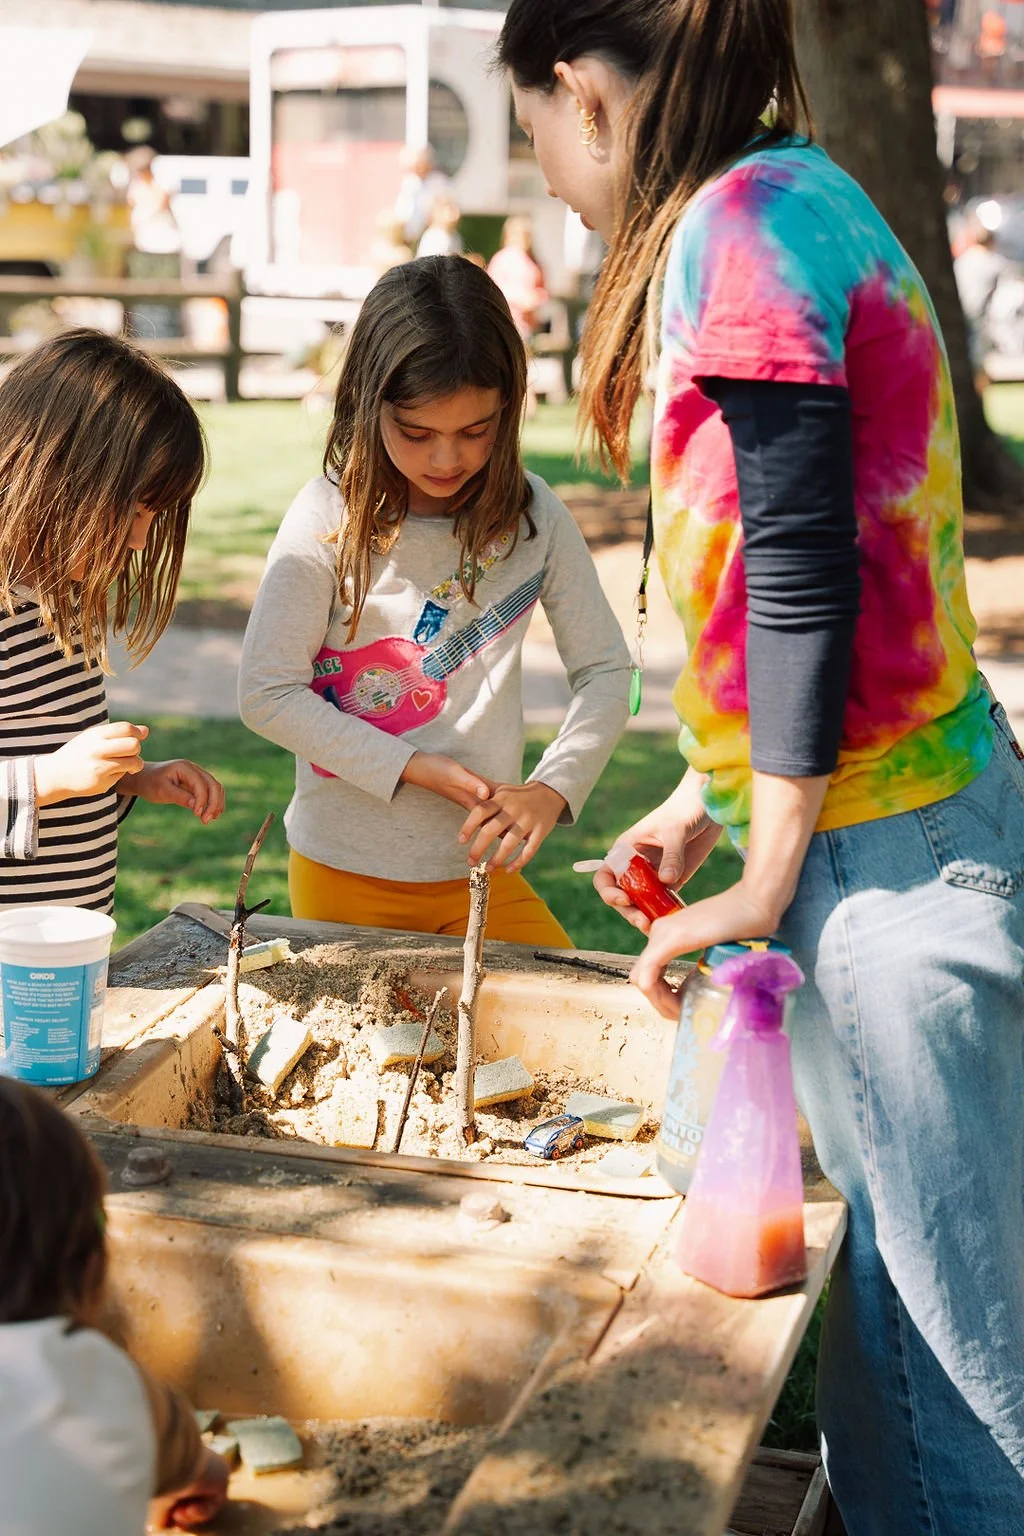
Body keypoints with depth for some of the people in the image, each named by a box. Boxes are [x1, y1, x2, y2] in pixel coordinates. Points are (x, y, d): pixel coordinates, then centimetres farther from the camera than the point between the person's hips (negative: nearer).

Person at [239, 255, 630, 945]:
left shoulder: (534, 517, -6)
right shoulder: (329, 519, -13)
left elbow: (607, 670, 0)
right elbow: (267, 693, -11)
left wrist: (553, 789, -16)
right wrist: (408, 767, -18)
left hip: (482, 870, 2)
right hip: (346, 874, -2)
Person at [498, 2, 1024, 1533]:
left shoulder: (742, 220, -13)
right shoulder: (790, 205, 16)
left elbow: (802, 567, -18)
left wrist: (768, 877, -13)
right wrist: (703, 795, 24)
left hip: (885, 853, -10)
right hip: (867, 826, 10)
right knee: (889, 1273, 17)